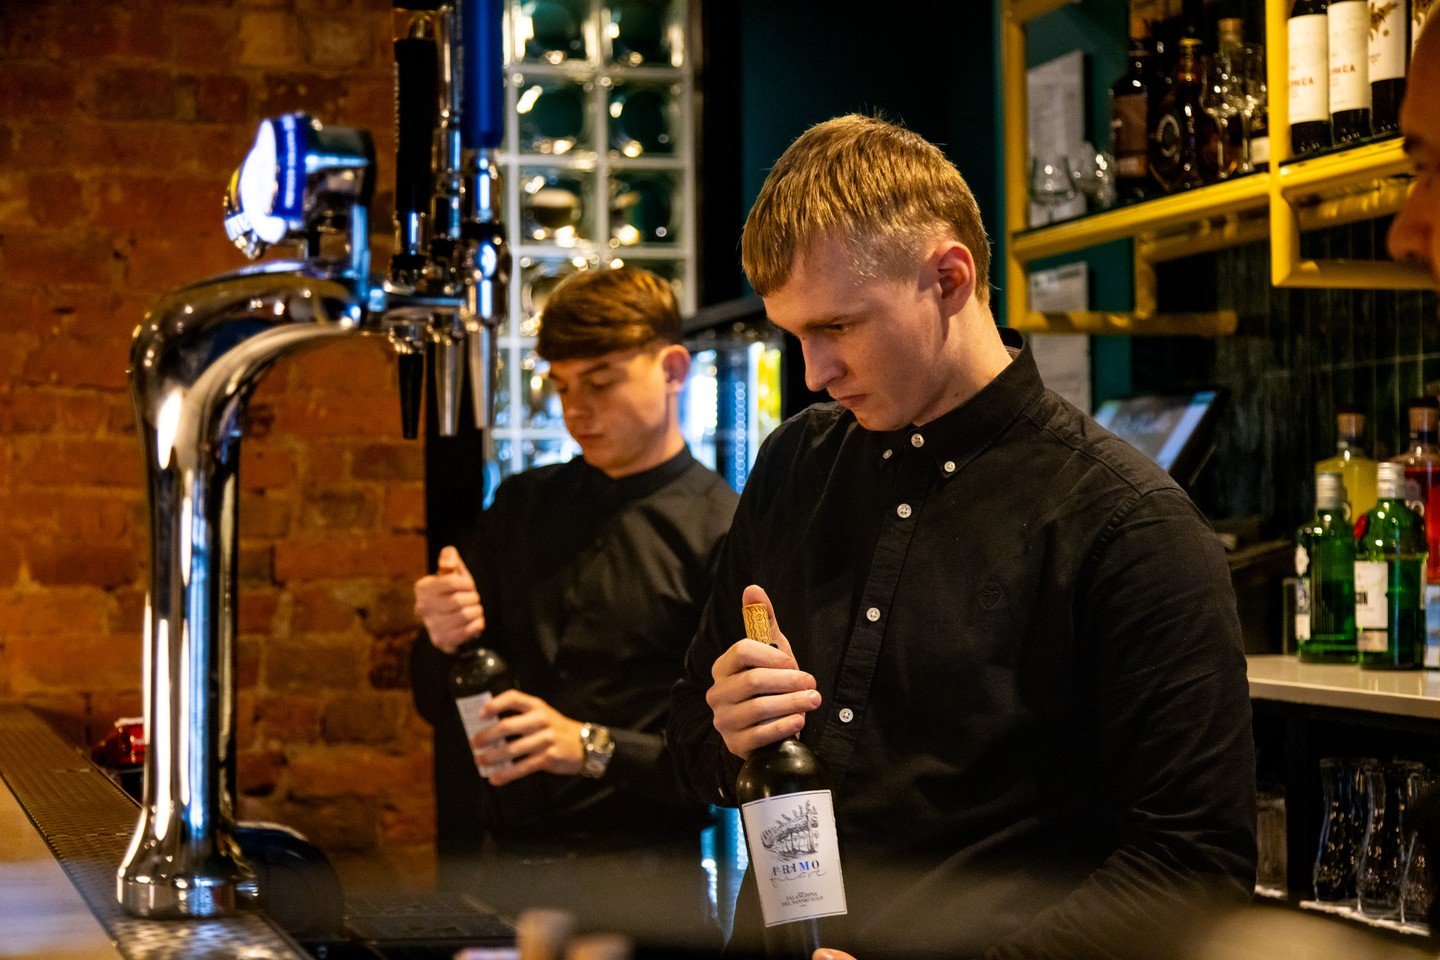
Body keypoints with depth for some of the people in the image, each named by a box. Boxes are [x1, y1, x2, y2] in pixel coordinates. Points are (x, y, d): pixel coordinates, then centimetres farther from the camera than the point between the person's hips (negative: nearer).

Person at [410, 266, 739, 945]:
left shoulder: (726, 535, -8)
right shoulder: (524, 505, 10)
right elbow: (438, 705, 13)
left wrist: (593, 748, -21)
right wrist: (443, 640, -7)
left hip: (635, 895, -4)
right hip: (492, 877, 5)